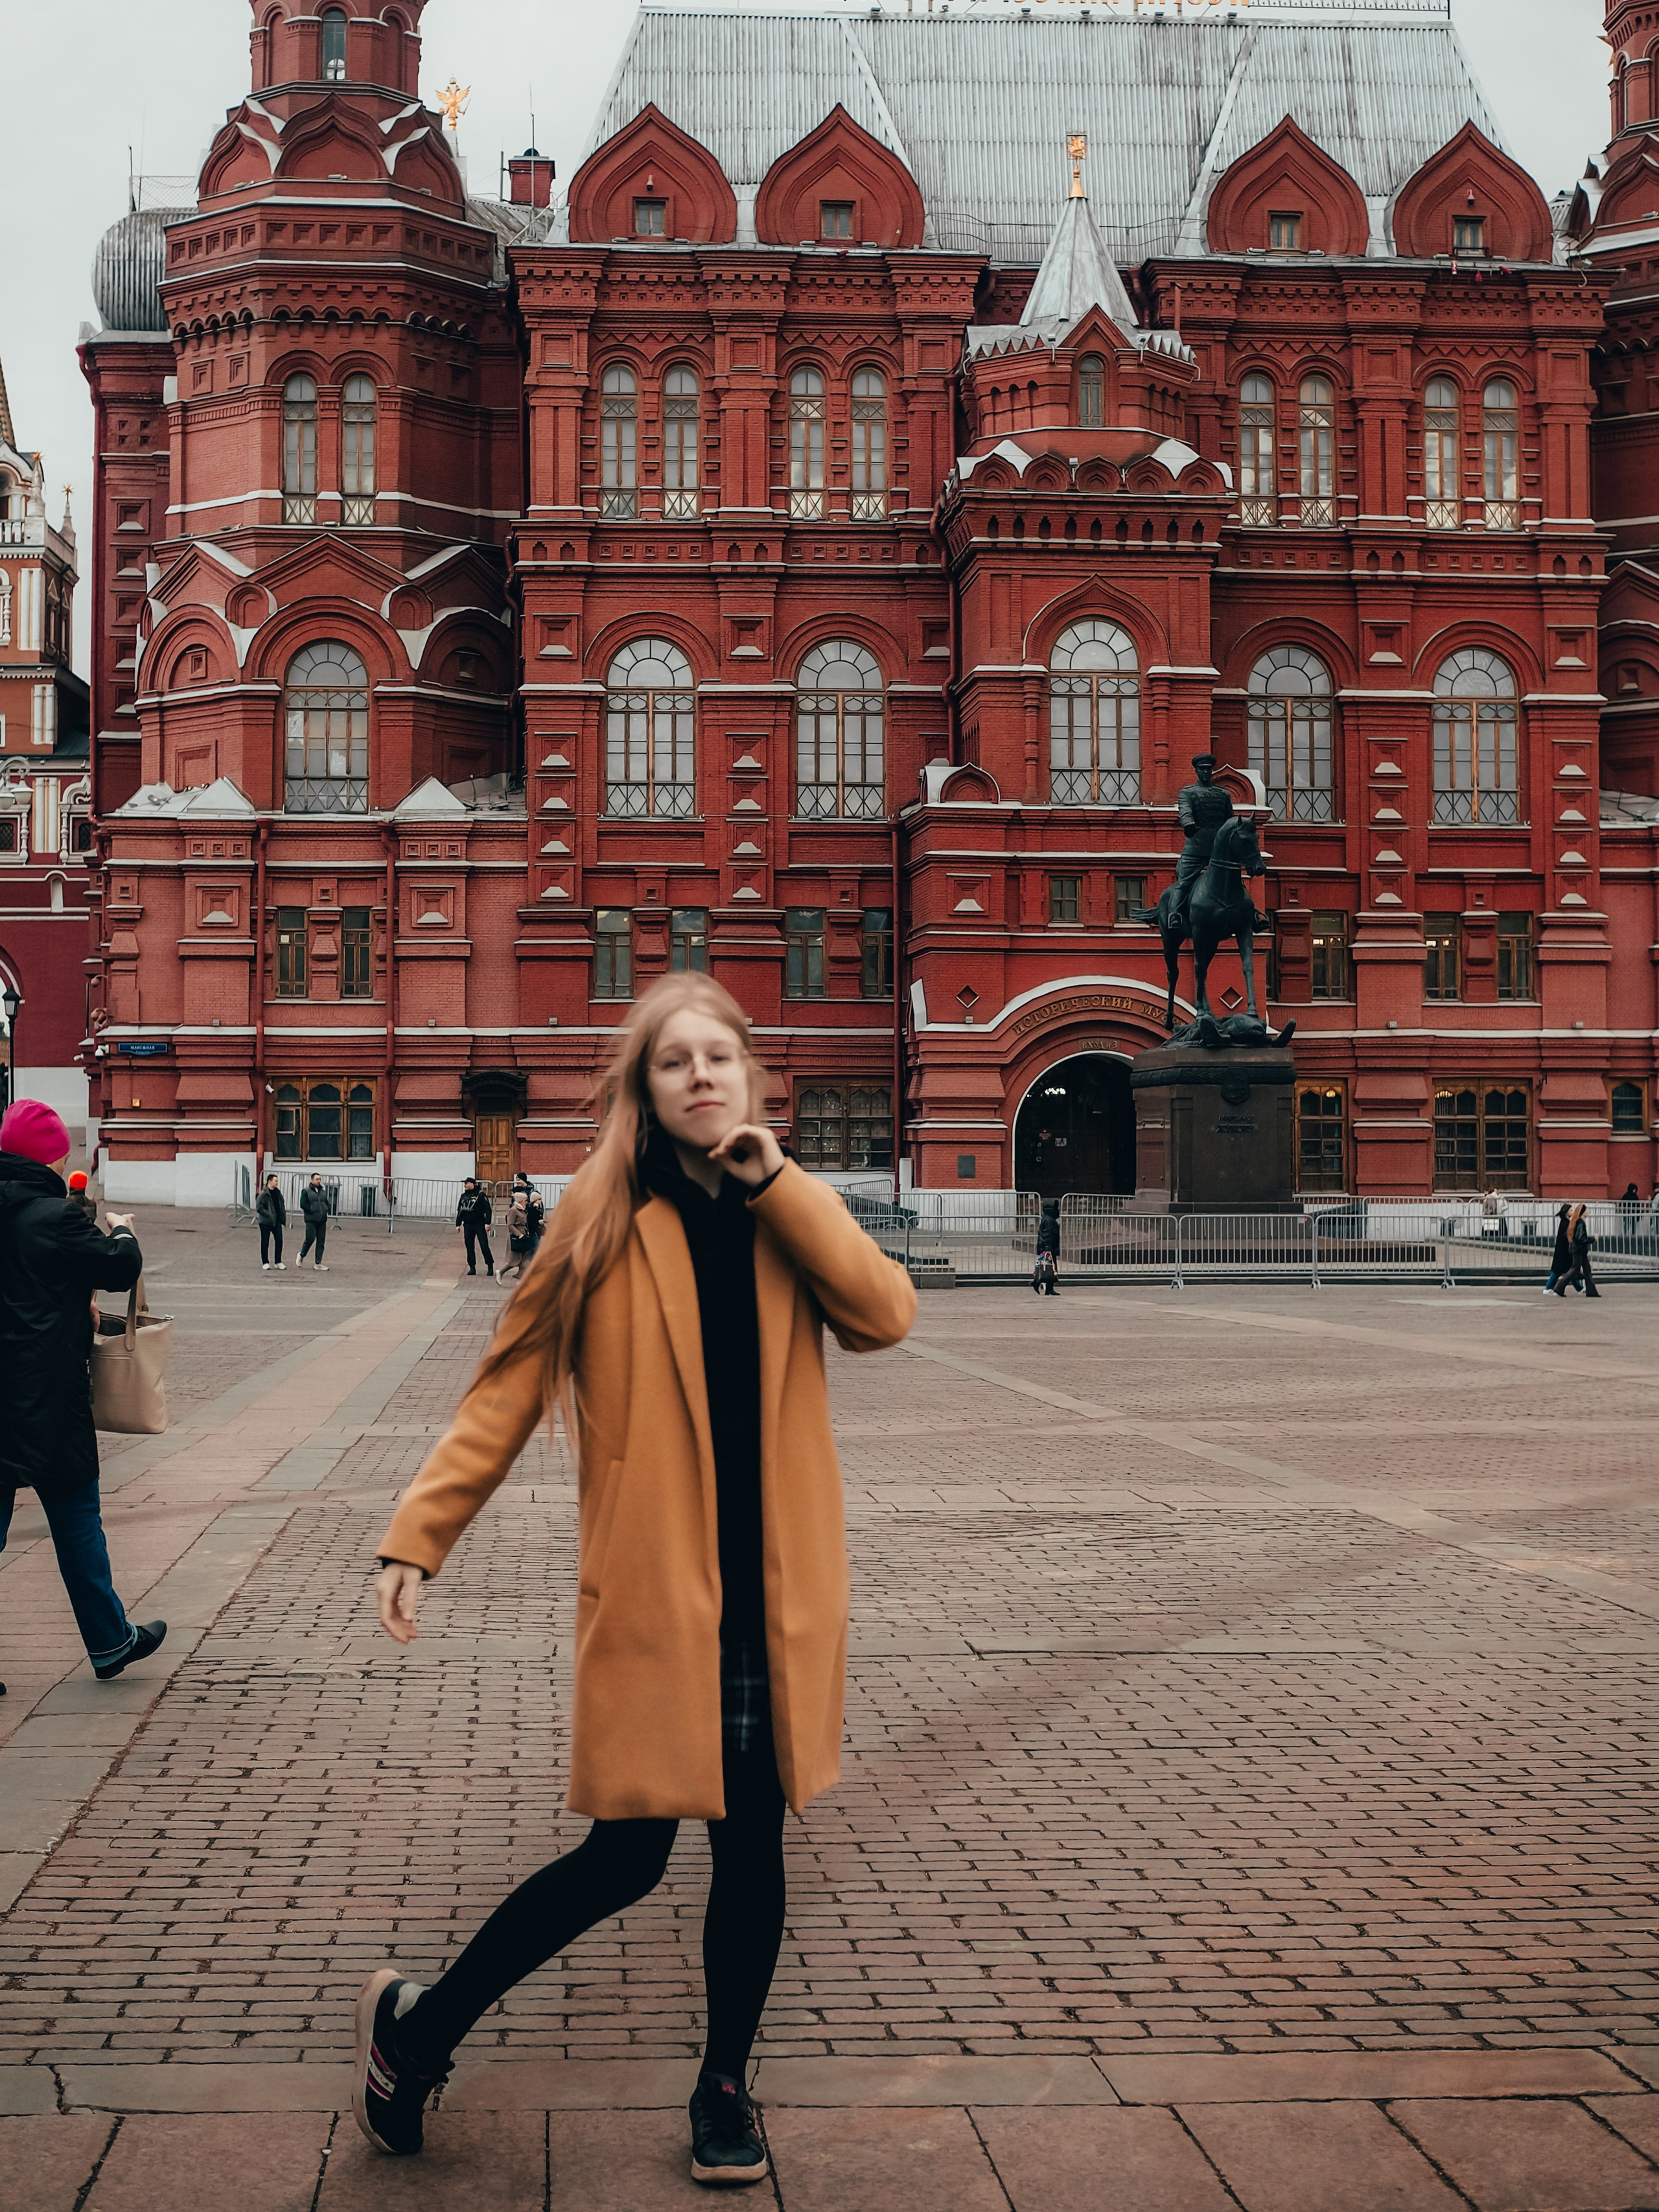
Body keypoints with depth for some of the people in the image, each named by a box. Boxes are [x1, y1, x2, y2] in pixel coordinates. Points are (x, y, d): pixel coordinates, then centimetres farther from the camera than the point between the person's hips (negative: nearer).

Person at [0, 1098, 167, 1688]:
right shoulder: (55, 1217, -16)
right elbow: (121, 1268, -5)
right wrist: (123, 1233, 15)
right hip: (48, 1397, -6)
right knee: (76, 1519, 7)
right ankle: (110, 1643, 19)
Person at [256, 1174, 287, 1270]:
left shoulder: (278, 1193, 9)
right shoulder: (263, 1194, -12)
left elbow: (282, 1205, 15)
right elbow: (259, 1208, -16)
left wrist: (284, 1218, 8)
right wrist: (270, 1215, -22)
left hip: (277, 1221, 6)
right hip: (265, 1222, -6)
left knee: (279, 1241, 2)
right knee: (265, 1242, 3)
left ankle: (278, 1262, 11)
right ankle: (265, 1263, 11)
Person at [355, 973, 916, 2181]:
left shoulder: (792, 1210, 8)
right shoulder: (606, 1218, -2)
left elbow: (886, 1313, -10)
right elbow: (509, 1386, -2)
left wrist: (776, 1182, -11)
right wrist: (418, 1536, -9)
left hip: (774, 1592, 3)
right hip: (650, 1588, -3)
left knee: (753, 1846, 10)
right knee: (626, 1857, -1)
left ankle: (725, 2085, 31)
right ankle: (415, 2022, 20)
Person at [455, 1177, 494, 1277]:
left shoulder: (481, 1195, -7)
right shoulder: (464, 1196, 10)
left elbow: (488, 1209, -9)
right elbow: (460, 1211, 16)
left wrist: (487, 1223, -16)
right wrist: (458, 1224, 13)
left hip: (479, 1224, -5)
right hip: (468, 1225, 5)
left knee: (484, 1246, -6)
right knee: (470, 1247, 5)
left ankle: (490, 1267, 0)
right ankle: (472, 1268, 11)